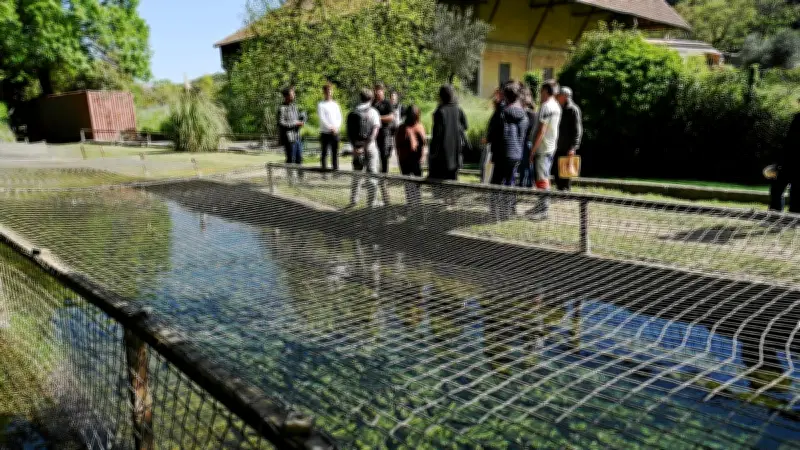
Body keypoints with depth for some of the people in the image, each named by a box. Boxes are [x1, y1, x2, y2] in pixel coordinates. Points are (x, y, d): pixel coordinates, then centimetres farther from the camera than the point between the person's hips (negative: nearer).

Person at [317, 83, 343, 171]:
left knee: (335, 152, 5)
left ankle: (335, 168, 11)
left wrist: (336, 127, -7)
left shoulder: (335, 104, 14)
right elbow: (322, 119, -9)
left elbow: (339, 117, 9)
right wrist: (331, 128, -15)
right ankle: (324, 168, 5)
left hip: (335, 133, 4)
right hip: (325, 133, -4)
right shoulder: (321, 105, -1)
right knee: (325, 152, 0)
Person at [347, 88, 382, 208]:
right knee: (372, 174, 2)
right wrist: (366, 146, -15)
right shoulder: (373, 112, -4)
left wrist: (355, 146, -3)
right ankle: (371, 202, 4)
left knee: (357, 173, 15)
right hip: (370, 146, -4)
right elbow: (375, 130, -14)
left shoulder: (352, 113, 7)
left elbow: (349, 132, 0)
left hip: (356, 146, 4)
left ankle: (353, 200, 16)